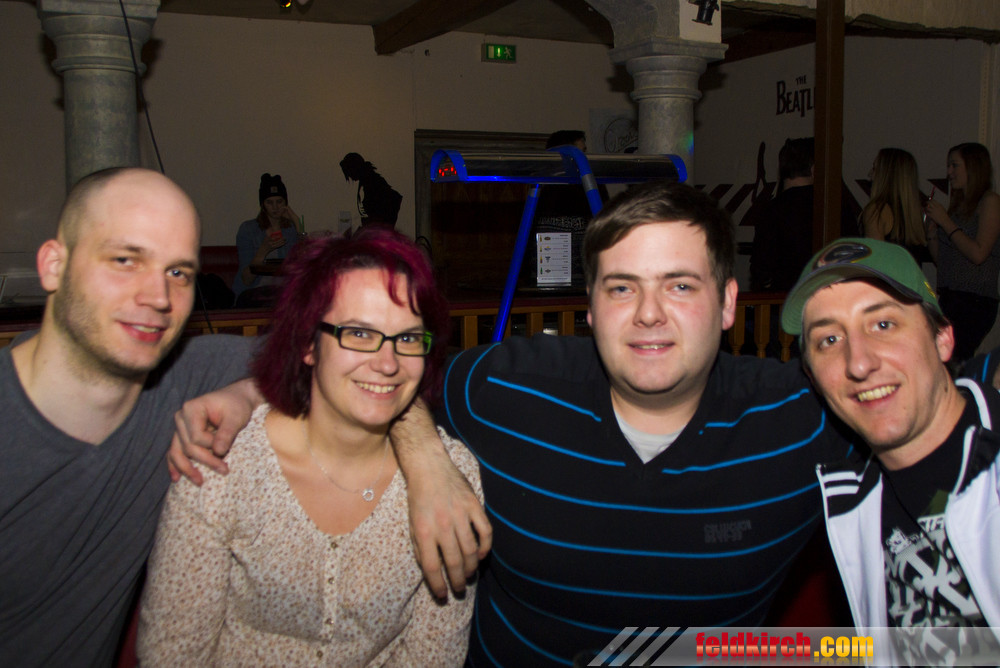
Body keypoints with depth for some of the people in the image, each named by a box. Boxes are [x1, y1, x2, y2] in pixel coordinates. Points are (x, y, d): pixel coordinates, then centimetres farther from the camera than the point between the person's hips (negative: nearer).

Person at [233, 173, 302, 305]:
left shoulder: (292, 228, 10)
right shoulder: (248, 229, 2)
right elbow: (246, 280, -5)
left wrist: (297, 224, -5)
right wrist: (264, 249, -20)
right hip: (252, 294, -3)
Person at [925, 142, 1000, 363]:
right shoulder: (956, 204, 19)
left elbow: (978, 253, -14)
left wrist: (945, 222, -7)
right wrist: (931, 224, 7)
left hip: (975, 301, -6)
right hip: (948, 296, 6)